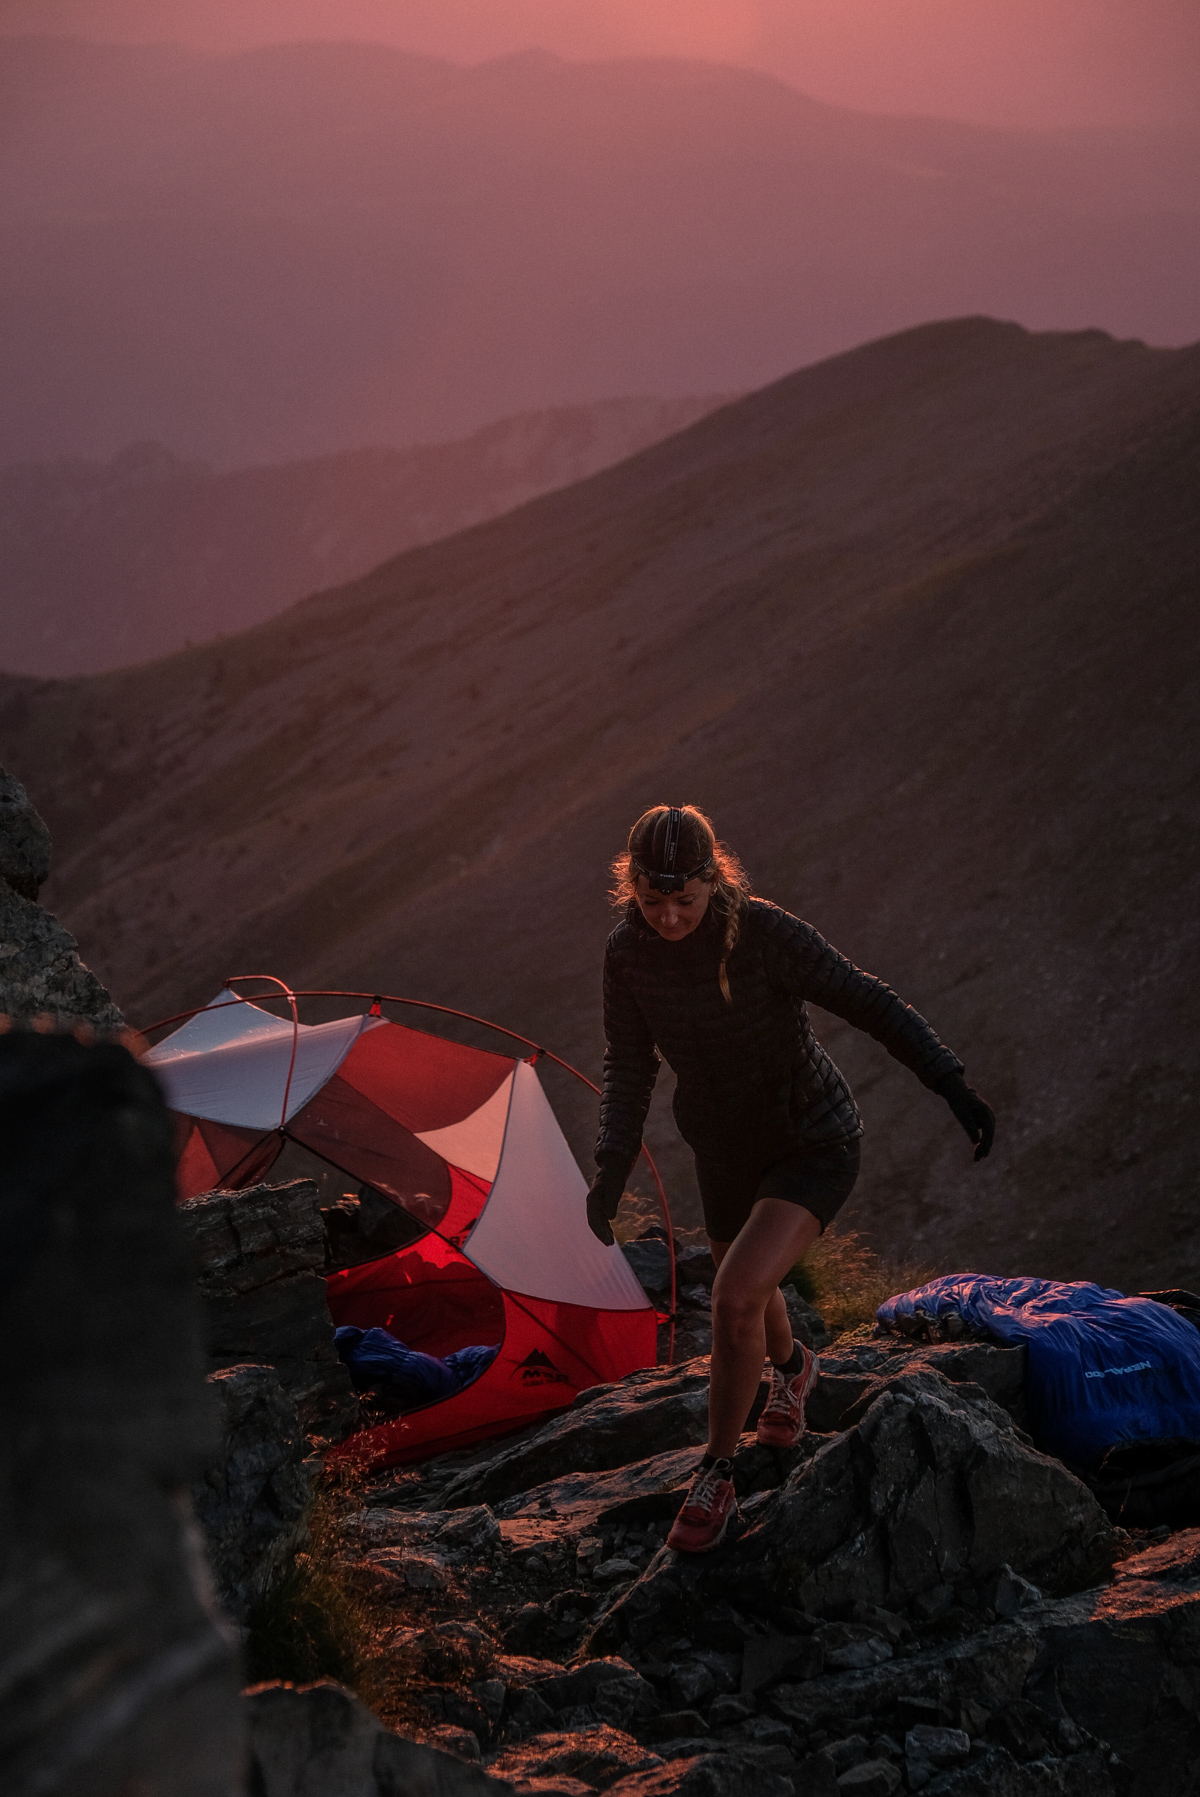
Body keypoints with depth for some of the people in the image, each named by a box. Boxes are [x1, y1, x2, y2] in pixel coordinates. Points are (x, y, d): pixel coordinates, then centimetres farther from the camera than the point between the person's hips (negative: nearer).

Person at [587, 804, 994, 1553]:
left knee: (736, 1296, -23)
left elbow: (871, 1003, -22)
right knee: (748, 1293, 27)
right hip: (725, 1152, 6)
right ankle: (792, 1369, 64)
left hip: (815, 1147, -5)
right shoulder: (629, 951, -15)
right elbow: (630, 1069, -2)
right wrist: (613, 1168, -13)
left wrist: (954, 1085, -28)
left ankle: (718, 1476, -2)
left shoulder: (766, 933, -29)